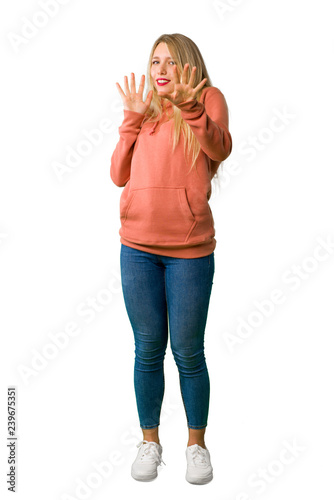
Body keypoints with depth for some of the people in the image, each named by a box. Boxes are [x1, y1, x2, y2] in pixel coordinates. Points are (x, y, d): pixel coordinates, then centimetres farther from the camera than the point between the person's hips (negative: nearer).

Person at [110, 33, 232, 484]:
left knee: (188, 353, 5)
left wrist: (189, 106, -30)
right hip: (138, 247, 3)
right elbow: (119, 176, 5)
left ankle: (197, 443, 25)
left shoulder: (208, 98, 5)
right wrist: (133, 118, 0)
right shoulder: (144, 112, 16)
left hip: (190, 250, -3)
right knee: (148, 351, 10)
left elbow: (221, 148, -16)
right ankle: (150, 442, 27)